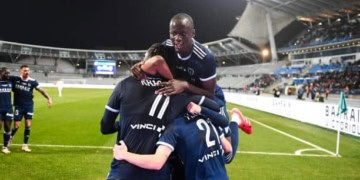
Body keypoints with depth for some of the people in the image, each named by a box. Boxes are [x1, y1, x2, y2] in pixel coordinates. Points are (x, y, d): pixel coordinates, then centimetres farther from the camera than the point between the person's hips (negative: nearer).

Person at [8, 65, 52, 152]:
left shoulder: (32, 81, -5)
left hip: (29, 106, 1)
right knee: (17, 125, -2)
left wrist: (49, 98, -14)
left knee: (28, 125, 0)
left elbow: (41, 90, -4)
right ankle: (10, 138, 29)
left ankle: (25, 145, 13)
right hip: (18, 106, -1)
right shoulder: (14, 79, -7)